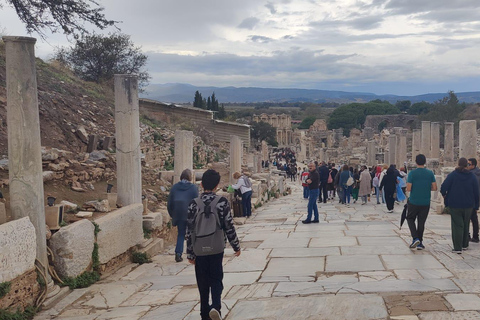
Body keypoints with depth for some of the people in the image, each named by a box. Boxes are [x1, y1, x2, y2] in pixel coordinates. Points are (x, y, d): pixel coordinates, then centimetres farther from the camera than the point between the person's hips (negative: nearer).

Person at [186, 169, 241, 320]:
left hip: (199, 250, 1)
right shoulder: (222, 202, -7)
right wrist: (236, 246, 9)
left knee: (203, 283, 13)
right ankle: (215, 306, -14)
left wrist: (190, 254, 5)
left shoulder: (194, 204, -5)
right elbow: (229, 226, -4)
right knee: (216, 280, 10)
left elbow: (189, 230, -3)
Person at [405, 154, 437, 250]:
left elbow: (408, 189, -14)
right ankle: (420, 242, 13)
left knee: (410, 218, 15)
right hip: (425, 203, 2)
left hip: (414, 202, -2)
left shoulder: (412, 173, -10)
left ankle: (415, 238, -3)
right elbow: (434, 188, -2)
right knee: (421, 222, 11)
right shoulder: (430, 173, -1)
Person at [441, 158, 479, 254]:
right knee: (466, 225, 18)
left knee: (457, 225, -2)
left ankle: (458, 248, -9)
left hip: (455, 205, -3)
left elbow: (444, 187, -15)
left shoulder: (452, 175, -7)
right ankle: (464, 245, 29)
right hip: (468, 205, 3)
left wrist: (444, 194, 7)